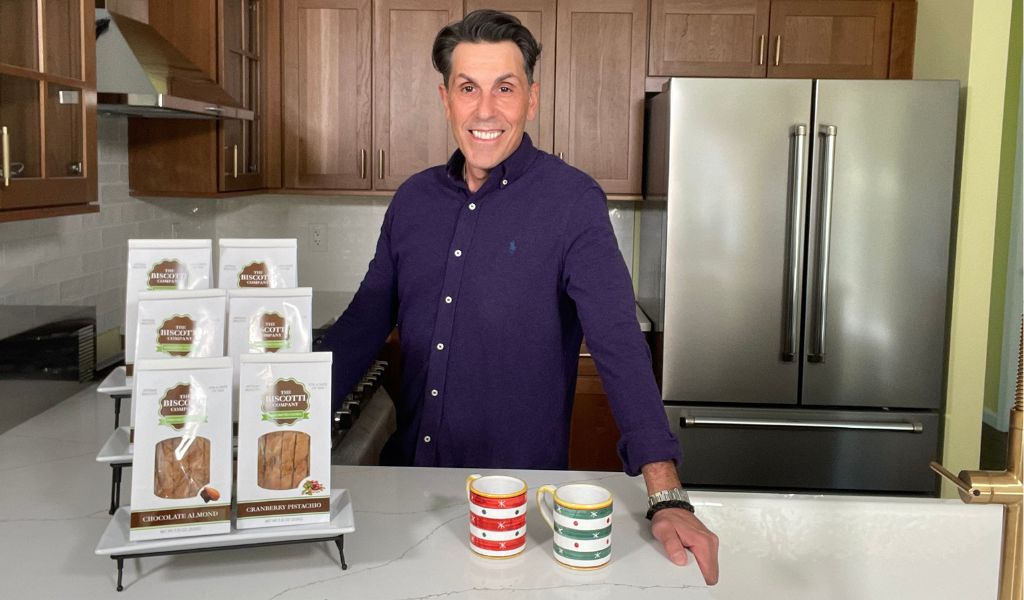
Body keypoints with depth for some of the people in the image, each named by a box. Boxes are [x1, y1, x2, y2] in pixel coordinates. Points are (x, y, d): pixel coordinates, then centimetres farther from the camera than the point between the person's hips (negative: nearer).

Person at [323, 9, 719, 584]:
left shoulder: (572, 201, -13)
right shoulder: (413, 199, 2)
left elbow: (619, 343, -20)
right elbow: (364, 324, 8)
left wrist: (668, 499, -27)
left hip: (521, 492, -4)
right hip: (409, 473, 5)